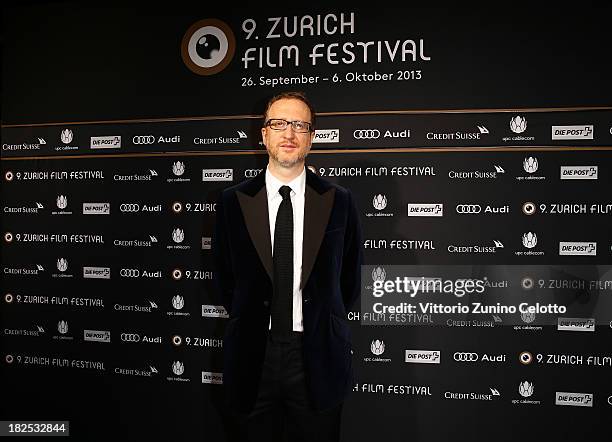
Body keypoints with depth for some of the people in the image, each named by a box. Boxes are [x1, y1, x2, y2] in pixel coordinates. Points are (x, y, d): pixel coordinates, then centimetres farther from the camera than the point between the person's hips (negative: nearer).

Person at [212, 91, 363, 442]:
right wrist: (251, 321, 7)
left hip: (317, 358, 0)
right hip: (253, 359, 1)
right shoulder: (234, 200, 0)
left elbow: (350, 280, 6)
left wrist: (321, 329, 9)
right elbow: (225, 275, 8)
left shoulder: (339, 201, -2)